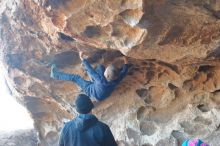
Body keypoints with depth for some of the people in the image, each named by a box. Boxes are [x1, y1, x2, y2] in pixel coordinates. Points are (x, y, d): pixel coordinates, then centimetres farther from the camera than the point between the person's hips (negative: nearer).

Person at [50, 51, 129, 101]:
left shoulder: (102, 81, -46)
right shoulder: (116, 80, -33)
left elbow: (92, 71, -40)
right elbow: (123, 72, -15)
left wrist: (83, 59, -35)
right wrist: (126, 63, 2)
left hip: (92, 91, -5)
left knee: (75, 77, 4)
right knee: (100, 66, 9)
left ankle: (56, 75, 24)